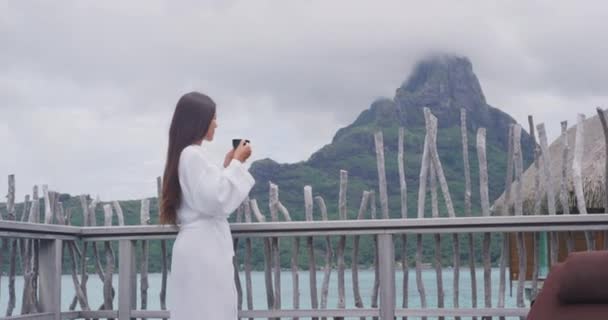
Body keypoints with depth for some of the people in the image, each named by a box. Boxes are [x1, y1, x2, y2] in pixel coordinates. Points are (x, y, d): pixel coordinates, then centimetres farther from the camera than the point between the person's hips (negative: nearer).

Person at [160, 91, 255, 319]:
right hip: (203, 249, -10)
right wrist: (236, 164, -9)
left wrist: (228, 166, 20)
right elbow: (216, 200, -19)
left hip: (200, 247, 10)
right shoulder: (193, 155, -13)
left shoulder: (187, 154, 17)